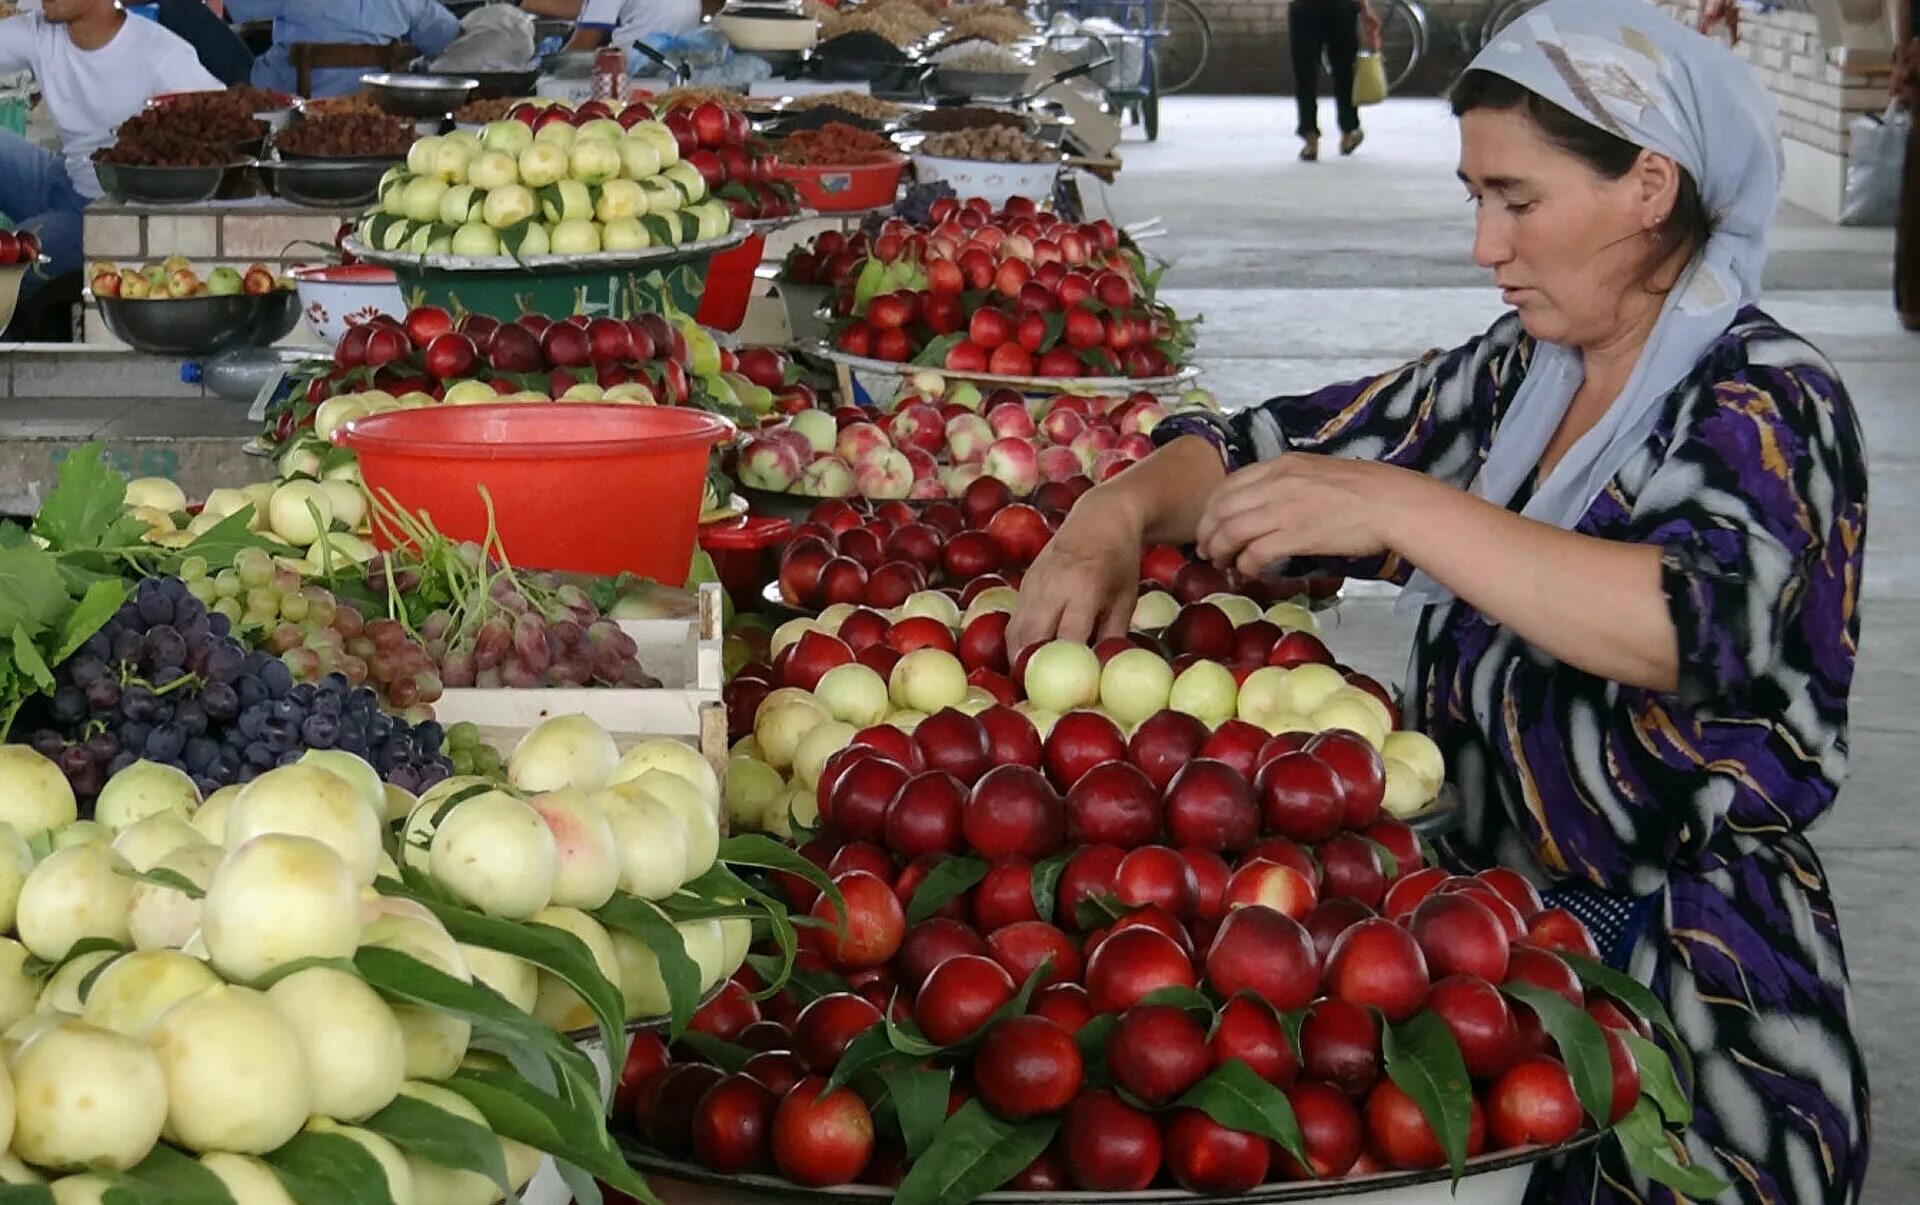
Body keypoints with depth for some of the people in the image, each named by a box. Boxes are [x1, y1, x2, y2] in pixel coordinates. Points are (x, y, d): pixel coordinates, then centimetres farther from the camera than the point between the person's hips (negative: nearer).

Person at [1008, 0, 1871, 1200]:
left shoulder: (1764, 403, -12)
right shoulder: (1515, 377, 7)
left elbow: (1701, 628, -31)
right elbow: (1276, 445, 9)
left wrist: (1399, 509, -33)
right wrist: (1121, 512, -12)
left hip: (1695, 994, -6)